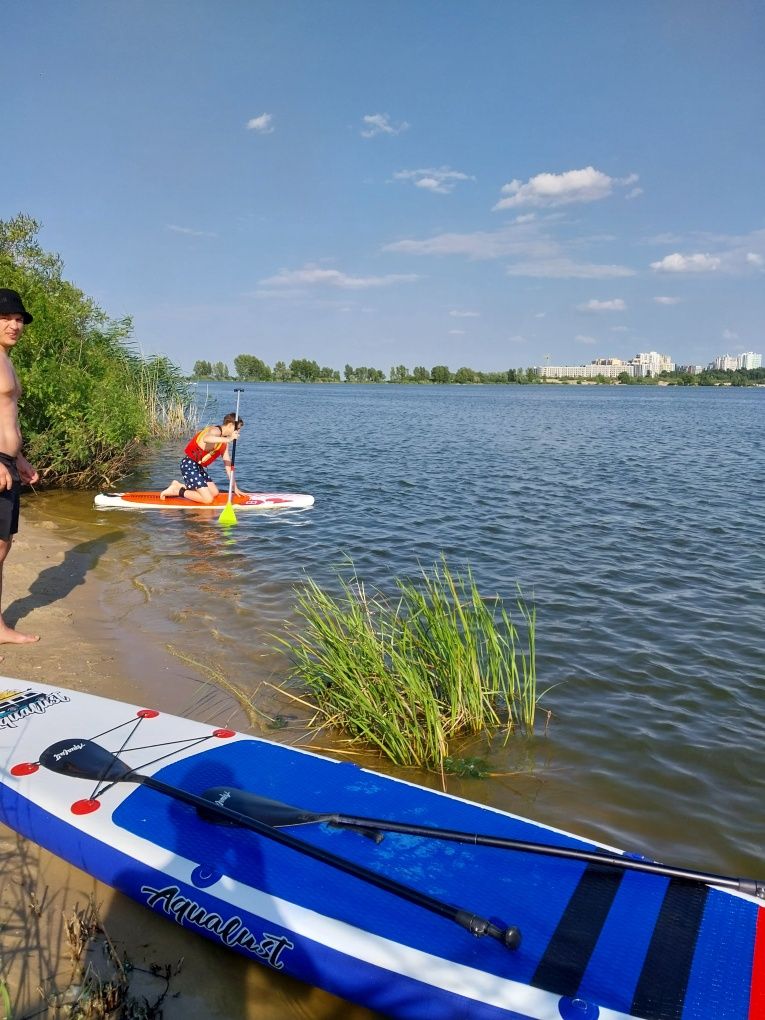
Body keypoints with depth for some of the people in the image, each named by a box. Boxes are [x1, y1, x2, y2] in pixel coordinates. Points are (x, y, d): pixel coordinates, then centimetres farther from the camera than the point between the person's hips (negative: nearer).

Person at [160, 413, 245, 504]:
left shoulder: (225, 442, 13)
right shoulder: (216, 430, -15)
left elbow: (228, 465, 15)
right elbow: (206, 439, -41)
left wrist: (235, 488, 13)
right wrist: (228, 439, -44)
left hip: (198, 466, 10)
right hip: (189, 465, -10)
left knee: (215, 492, 11)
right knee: (208, 499, -16)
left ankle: (180, 486, 16)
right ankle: (177, 491, -3)